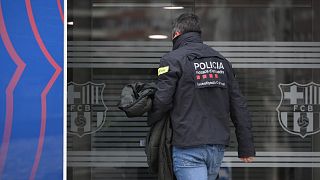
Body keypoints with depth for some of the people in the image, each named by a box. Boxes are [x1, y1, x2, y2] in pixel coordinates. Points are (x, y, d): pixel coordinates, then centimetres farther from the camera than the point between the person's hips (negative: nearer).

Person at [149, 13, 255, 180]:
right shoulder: (221, 61, 14)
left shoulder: (173, 60, -3)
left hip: (188, 149, -6)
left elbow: (162, 102, -12)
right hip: (218, 147, 6)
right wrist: (246, 147, 14)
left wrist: (150, 119, 11)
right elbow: (239, 105, 11)